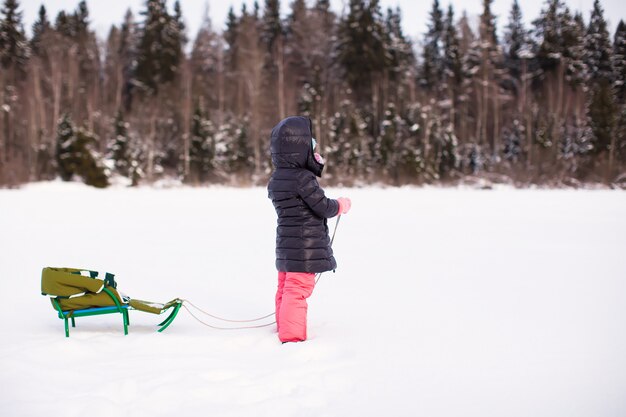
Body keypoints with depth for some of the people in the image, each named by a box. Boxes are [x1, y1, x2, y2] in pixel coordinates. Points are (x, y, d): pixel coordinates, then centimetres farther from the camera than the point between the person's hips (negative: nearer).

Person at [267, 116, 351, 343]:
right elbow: (324, 207, -16)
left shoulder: (275, 180, 7)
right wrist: (341, 205, 5)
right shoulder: (304, 178, -19)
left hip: (286, 243, 9)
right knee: (298, 289, -8)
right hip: (305, 247, -9)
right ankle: (292, 334, -8)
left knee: (285, 287, 20)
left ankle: (283, 325, 35)